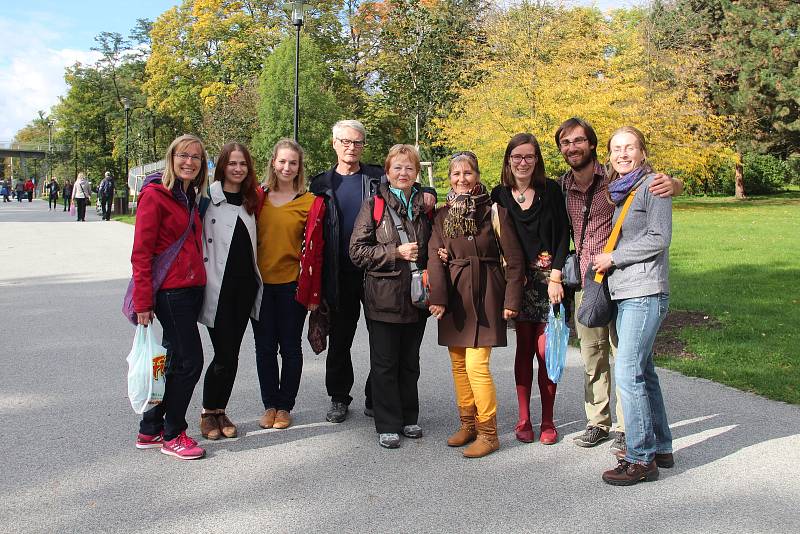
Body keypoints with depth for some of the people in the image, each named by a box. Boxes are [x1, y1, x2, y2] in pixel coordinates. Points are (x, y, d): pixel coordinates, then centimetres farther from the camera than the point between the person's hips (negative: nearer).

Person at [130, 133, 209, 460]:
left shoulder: (190, 197, 15)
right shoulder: (155, 195, -9)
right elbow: (141, 252, -13)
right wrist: (143, 301, -15)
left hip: (191, 289, 8)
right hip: (170, 291, -8)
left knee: (175, 360, 13)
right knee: (190, 360, -5)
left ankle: (150, 430, 26)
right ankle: (172, 435, 11)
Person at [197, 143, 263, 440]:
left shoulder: (251, 200, 13)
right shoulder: (208, 196, -7)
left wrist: (255, 277, 15)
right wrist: (207, 280, -16)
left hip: (245, 284, 5)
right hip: (218, 285, -5)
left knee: (231, 353, 10)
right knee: (224, 354, -3)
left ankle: (220, 410, 23)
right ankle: (208, 413, 16)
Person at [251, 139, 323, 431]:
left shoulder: (310, 203, -3)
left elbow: (314, 248, -4)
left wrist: (313, 292, -7)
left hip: (292, 284, -2)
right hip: (261, 283, 3)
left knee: (290, 347, 8)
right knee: (264, 347, 9)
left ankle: (285, 406, 21)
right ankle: (269, 405, 23)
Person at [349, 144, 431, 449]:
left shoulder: (424, 205, 9)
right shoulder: (374, 205, -2)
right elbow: (357, 251, -7)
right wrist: (396, 252, -14)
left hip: (416, 297, 4)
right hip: (384, 296, -3)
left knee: (410, 362, 14)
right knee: (385, 364, 3)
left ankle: (408, 418, 27)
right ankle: (388, 425, 13)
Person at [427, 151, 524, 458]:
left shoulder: (494, 211, -3)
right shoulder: (442, 215, 9)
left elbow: (514, 259, -3)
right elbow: (436, 258, 0)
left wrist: (512, 299, -7)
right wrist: (437, 298, -11)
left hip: (484, 294, -5)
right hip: (454, 296, 5)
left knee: (476, 365, -9)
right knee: (458, 363, 10)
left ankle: (488, 433, 5)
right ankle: (468, 424, 25)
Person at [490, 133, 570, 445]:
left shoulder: (551, 190, 0)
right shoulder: (499, 195, 6)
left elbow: (563, 235, -3)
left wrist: (555, 278, -10)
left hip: (549, 278, -2)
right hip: (518, 280, 2)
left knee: (545, 351, -2)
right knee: (524, 349, 6)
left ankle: (548, 421, 11)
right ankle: (524, 419, 15)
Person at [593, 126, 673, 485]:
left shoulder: (652, 185, -5)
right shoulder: (617, 192, 18)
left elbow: (659, 239, -12)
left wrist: (613, 257, -9)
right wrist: (605, 260, 10)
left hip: (645, 292, -8)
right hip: (624, 293, 8)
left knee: (627, 372, -12)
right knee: (642, 371, 13)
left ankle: (642, 459, -3)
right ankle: (661, 448, 23)